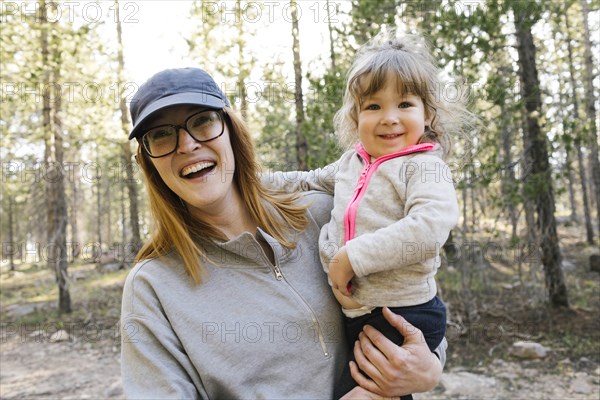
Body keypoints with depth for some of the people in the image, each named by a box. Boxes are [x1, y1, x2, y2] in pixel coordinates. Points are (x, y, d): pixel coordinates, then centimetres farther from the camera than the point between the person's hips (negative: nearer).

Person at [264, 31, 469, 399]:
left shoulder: (423, 166, -13)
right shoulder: (352, 162, 8)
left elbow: (429, 229, -30)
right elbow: (312, 182, 26)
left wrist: (352, 257, -26)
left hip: (402, 316, -7)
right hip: (355, 314, 7)